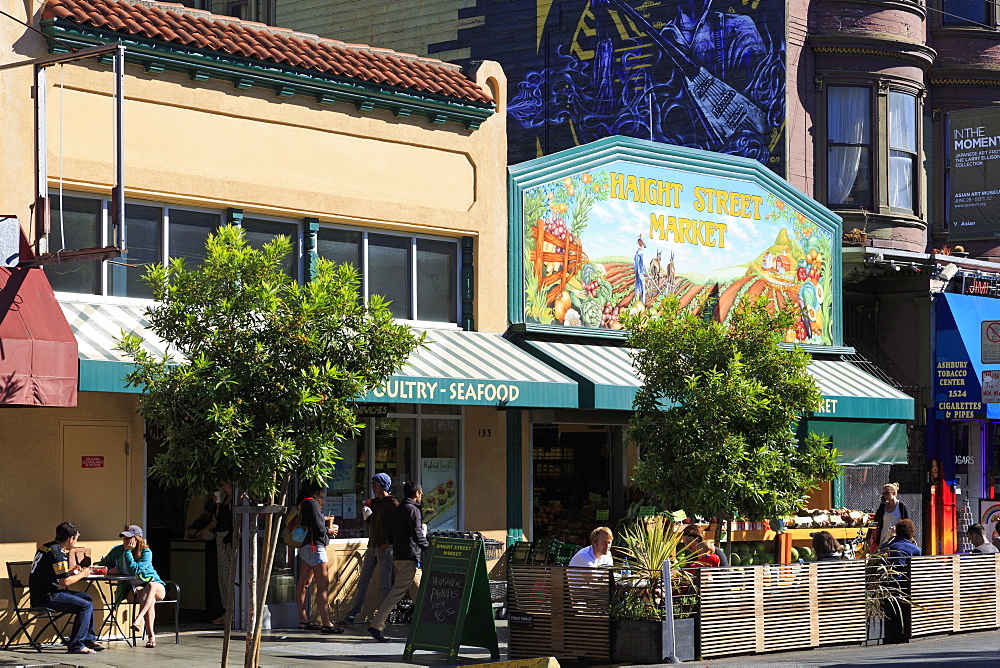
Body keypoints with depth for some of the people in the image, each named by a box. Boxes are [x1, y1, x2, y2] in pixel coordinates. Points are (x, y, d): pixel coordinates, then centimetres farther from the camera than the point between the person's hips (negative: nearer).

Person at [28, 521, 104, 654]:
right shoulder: (57, 553, -18)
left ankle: (88, 639, 20)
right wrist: (82, 575, -3)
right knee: (86, 605, -17)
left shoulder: (45, 548, 14)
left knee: (87, 597, 16)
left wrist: (71, 572, 22)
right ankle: (76, 645, -14)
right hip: (46, 597, -11)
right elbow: (65, 582, -19)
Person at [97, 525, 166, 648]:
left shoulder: (146, 552, -9)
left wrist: (128, 551, -19)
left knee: (151, 586, -40)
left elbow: (134, 570, -23)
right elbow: (101, 565, 16)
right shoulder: (117, 551, 2)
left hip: (157, 588, 0)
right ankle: (150, 635, -41)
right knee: (149, 598, -35)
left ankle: (138, 619, -53)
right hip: (131, 590, 1)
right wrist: (110, 570, -6)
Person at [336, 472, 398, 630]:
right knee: (362, 582, 8)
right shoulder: (374, 502, 17)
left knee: (384, 585, -4)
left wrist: (389, 543, -20)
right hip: (372, 546, 8)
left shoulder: (392, 503, -8)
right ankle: (351, 616, 9)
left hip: (385, 549, -8)